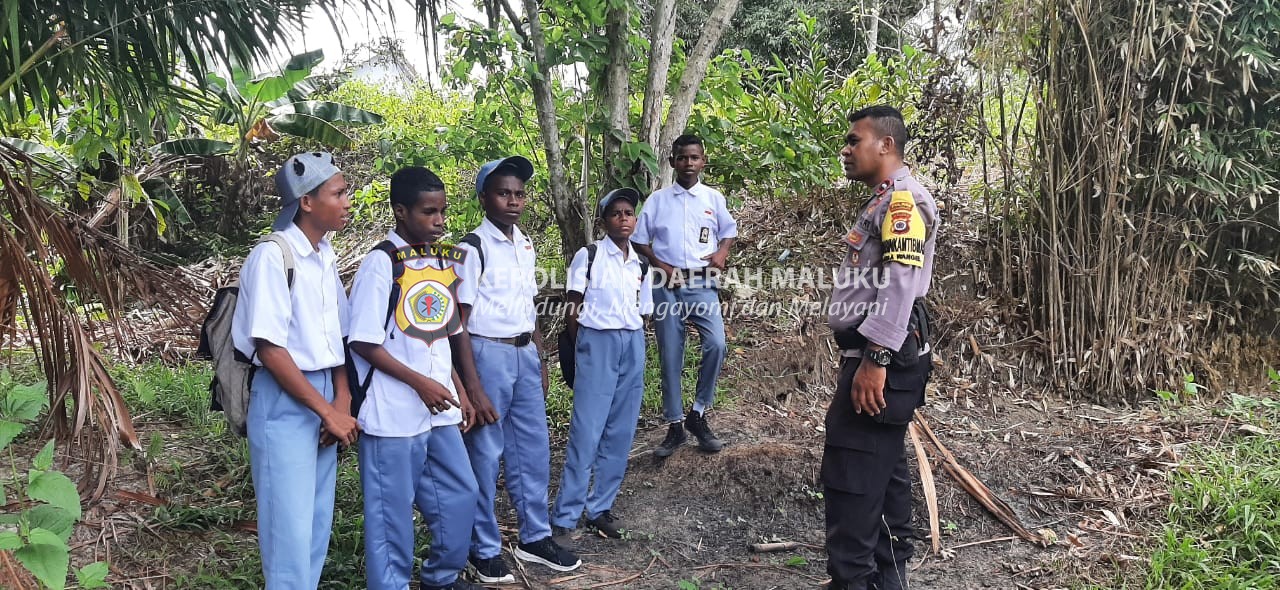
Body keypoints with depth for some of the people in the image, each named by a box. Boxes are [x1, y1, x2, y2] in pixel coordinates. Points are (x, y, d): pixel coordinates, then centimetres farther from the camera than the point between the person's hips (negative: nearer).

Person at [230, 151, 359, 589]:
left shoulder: (326, 258, 9)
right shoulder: (272, 257, -14)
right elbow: (270, 349, -18)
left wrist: (342, 401, -1)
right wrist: (329, 412, -15)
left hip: (324, 396, 7)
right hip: (284, 402, -7)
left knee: (318, 522, 14)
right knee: (291, 527, -1)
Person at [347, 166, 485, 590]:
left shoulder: (443, 260, 8)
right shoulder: (381, 262, -13)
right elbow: (364, 342, -14)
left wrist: (459, 390, 11)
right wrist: (420, 383, -17)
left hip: (440, 409, 7)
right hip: (394, 412, -7)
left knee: (460, 494, 15)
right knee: (393, 511, 5)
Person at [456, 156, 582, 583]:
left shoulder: (525, 244, 11)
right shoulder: (474, 247, -11)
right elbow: (460, 319, -12)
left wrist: (540, 360, 17)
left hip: (524, 354, 7)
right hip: (489, 353, -7)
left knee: (534, 447, 13)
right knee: (485, 452, 3)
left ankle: (535, 537, 27)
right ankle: (484, 548, 16)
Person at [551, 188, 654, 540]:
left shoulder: (641, 265, 11)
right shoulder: (588, 256, -4)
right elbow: (572, 310, -3)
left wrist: (630, 342, 8)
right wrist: (586, 348, 0)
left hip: (633, 346, 6)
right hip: (597, 343, -5)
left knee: (621, 433, 7)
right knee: (587, 431, -8)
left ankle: (601, 508, 18)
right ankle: (565, 517, -1)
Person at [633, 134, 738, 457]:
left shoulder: (714, 198, 8)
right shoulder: (657, 200, 6)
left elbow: (729, 231, 19)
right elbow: (639, 240, 8)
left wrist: (722, 252, -2)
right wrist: (660, 265, -6)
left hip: (703, 284, 0)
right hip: (668, 286, 0)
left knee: (716, 344, -19)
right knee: (670, 356, 2)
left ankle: (698, 415, 0)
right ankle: (674, 426, 13)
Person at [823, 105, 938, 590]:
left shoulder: (903, 200, -12)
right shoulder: (883, 202, 21)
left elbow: (900, 287, -22)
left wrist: (875, 359, -26)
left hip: (884, 355, -11)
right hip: (873, 352, 11)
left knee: (851, 474, -9)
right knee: (883, 468, 14)